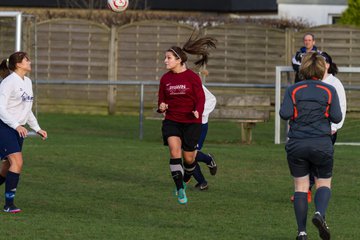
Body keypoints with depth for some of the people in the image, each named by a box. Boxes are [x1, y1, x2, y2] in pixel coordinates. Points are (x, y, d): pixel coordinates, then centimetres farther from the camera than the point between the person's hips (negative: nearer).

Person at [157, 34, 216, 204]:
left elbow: (200, 98, -7)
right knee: (174, 149, -19)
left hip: (191, 122, -2)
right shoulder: (165, 79, 4)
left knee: (188, 157, 3)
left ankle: (184, 181, 35)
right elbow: (162, 100, 13)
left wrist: (198, 111, -27)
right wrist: (161, 107, -10)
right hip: (172, 120, 2)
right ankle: (180, 189, -18)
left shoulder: (192, 77, -8)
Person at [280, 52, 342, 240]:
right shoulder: (329, 91, 0)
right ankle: (320, 214, -18)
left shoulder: (293, 90, 0)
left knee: (300, 186, 8)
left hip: (296, 145, 1)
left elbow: (284, 114, -10)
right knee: (324, 183, 12)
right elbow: (336, 117, -4)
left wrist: (296, 113, 11)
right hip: (322, 145, -1)